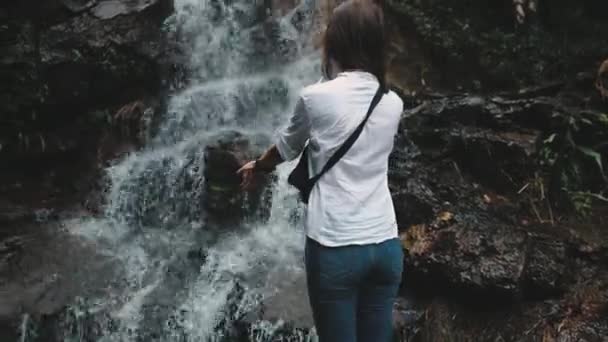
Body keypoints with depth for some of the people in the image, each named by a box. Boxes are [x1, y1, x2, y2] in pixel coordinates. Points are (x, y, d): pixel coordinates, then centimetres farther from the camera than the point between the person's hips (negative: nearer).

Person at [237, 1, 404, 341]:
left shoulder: (316, 97, -8)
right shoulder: (393, 104, 5)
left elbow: (285, 149, 11)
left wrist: (256, 167, 33)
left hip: (335, 248, -4)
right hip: (386, 245, 4)